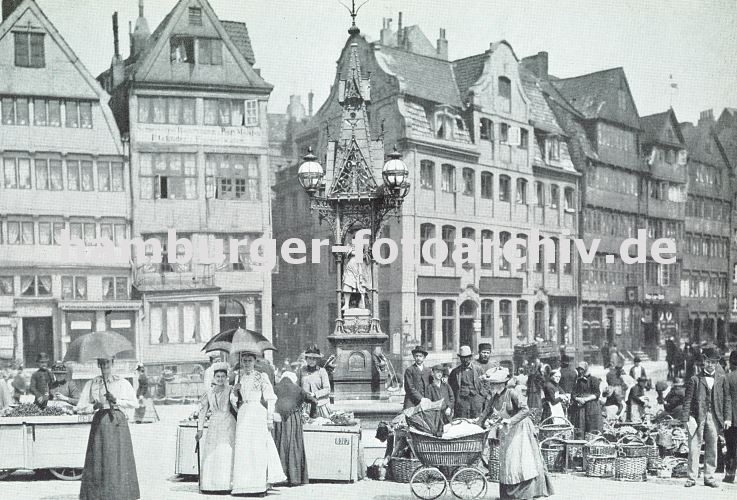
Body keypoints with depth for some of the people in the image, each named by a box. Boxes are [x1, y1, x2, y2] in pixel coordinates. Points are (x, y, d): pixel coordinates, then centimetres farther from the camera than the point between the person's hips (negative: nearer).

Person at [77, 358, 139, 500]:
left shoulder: (122, 383, 7)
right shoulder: (91, 384, 11)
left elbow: (134, 403, -1)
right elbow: (80, 407, 9)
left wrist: (116, 400, -13)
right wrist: (94, 406, -9)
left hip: (118, 423, -1)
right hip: (99, 423, 1)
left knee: (119, 460, -4)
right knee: (98, 460, -2)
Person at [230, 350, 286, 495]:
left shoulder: (262, 377, 0)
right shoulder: (239, 377, 13)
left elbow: (270, 399, -2)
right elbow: (234, 400, 16)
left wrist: (270, 419, -7)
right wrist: (234, 390, -5)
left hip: (258, 413, -4)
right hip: (243, 413, 4)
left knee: (258, 448, -2)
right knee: (243, 449, 1)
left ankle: (262, 484, 5)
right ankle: (244, 484, 8)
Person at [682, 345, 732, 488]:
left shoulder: (722, 380, 10)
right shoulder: (695, 379, 2)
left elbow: (727, 400, 10)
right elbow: (688, 400, 0)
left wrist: (727, 418, 1)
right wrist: (686, 419, -6)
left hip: (714, 418, 2)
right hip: (697, 417, -2)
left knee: (712, 449, 7)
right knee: (694, 448, -2)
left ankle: (709, 477, 16)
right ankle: (692, 478, 4)